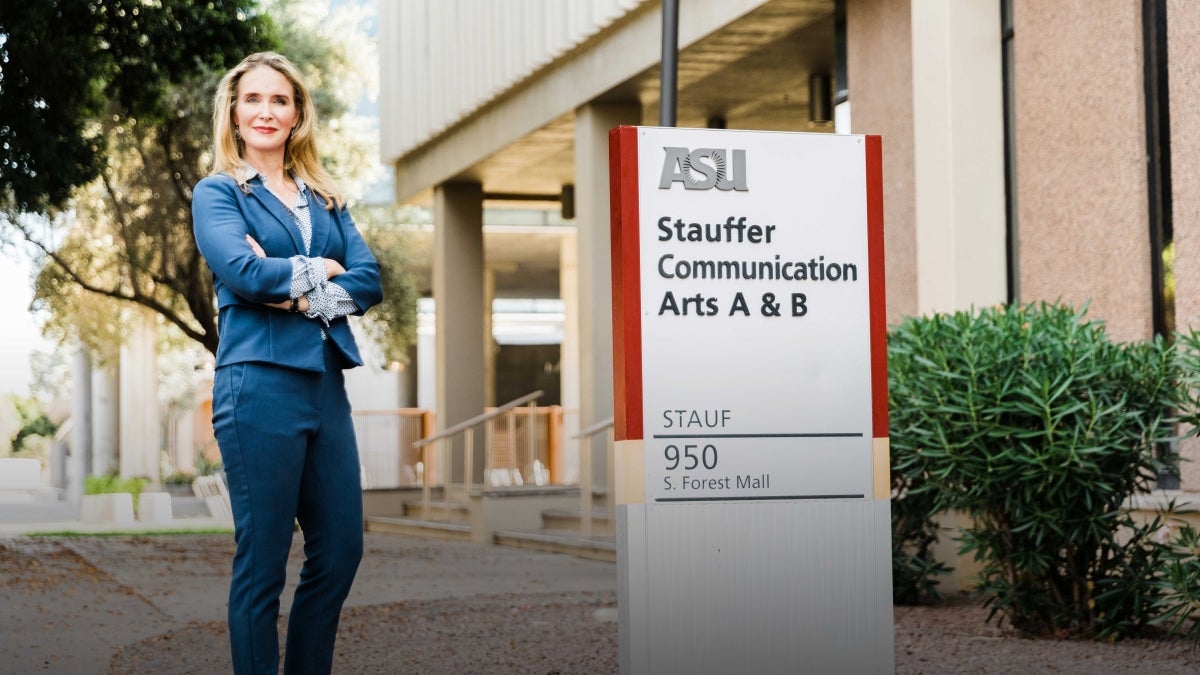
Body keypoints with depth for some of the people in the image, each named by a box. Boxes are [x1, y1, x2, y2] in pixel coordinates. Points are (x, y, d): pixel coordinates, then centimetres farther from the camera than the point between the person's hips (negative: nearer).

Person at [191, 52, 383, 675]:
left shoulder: (325, 200, 19)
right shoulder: (218, 193, 5)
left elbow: (369, 281, 4)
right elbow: (241, 271, -14)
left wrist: (301, 295, -10)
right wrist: (319, 269, -2)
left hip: (325, 384, 6)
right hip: (260, 384, -6)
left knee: (341, 549, 6)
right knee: (262, 560, -2)